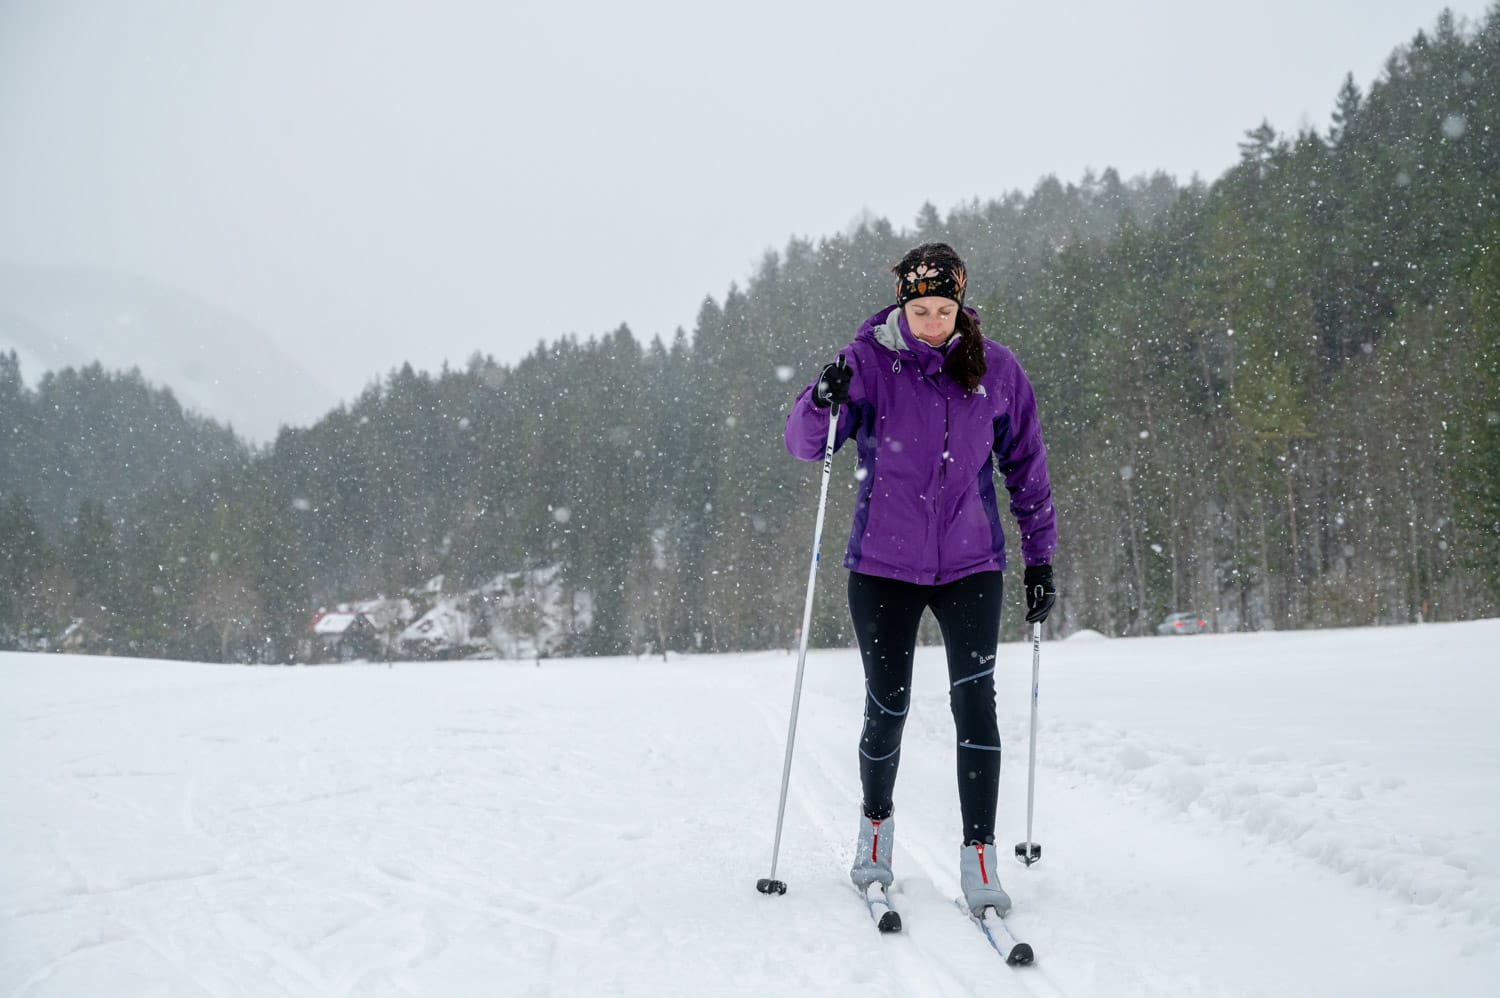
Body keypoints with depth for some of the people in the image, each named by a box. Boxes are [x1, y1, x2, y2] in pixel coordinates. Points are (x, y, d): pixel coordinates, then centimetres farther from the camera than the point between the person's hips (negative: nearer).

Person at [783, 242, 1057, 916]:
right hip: (884, 564, -1)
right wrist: (823, 402, -33)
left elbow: (1025, 468, 10)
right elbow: (804, 444, -11)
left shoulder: (995, 370, 0)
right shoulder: (869, 362, -6)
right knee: (887, 707, 6)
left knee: (975, 700, -12)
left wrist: (1040, 557, 9)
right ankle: (876, 823, 33)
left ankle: (979, 856, -6)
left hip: (970, 564, 1)